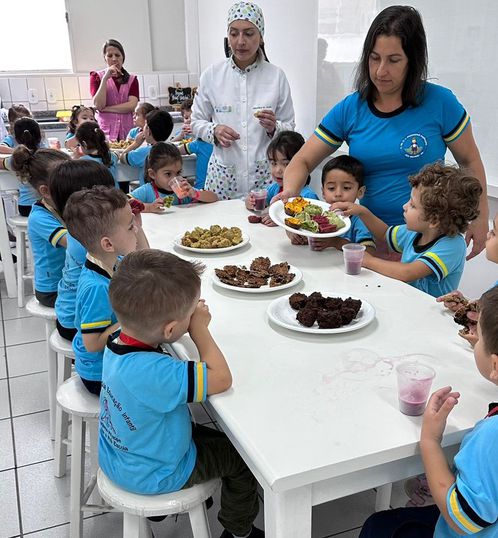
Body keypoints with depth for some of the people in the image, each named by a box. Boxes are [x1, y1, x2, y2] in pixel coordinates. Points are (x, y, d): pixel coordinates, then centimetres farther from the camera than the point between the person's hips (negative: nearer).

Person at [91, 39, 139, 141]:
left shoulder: (132, 79, 13)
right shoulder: (97, 76, 9)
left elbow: (131, 106, -3)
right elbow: (98, 105, -5)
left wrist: (106, 108, -7)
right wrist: (105, 78, -8)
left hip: (126, 131, 2)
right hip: (105, 132, -1)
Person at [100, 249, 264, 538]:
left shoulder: (118, 344, -15)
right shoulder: (153, 373, -43)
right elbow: (222, 379, -34)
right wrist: (200, 328, -24)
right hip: (153, 475, -7)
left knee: (208, 434, 32)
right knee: (241, 456, 9)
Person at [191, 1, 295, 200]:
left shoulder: (276, 76, -1)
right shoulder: (211, 75, 0)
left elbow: (289, 128, 5)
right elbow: (196, 122, 8)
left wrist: (273, 128, -16)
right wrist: (214, 130, -12)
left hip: (265, 174, 0)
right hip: (223, 174, 1)